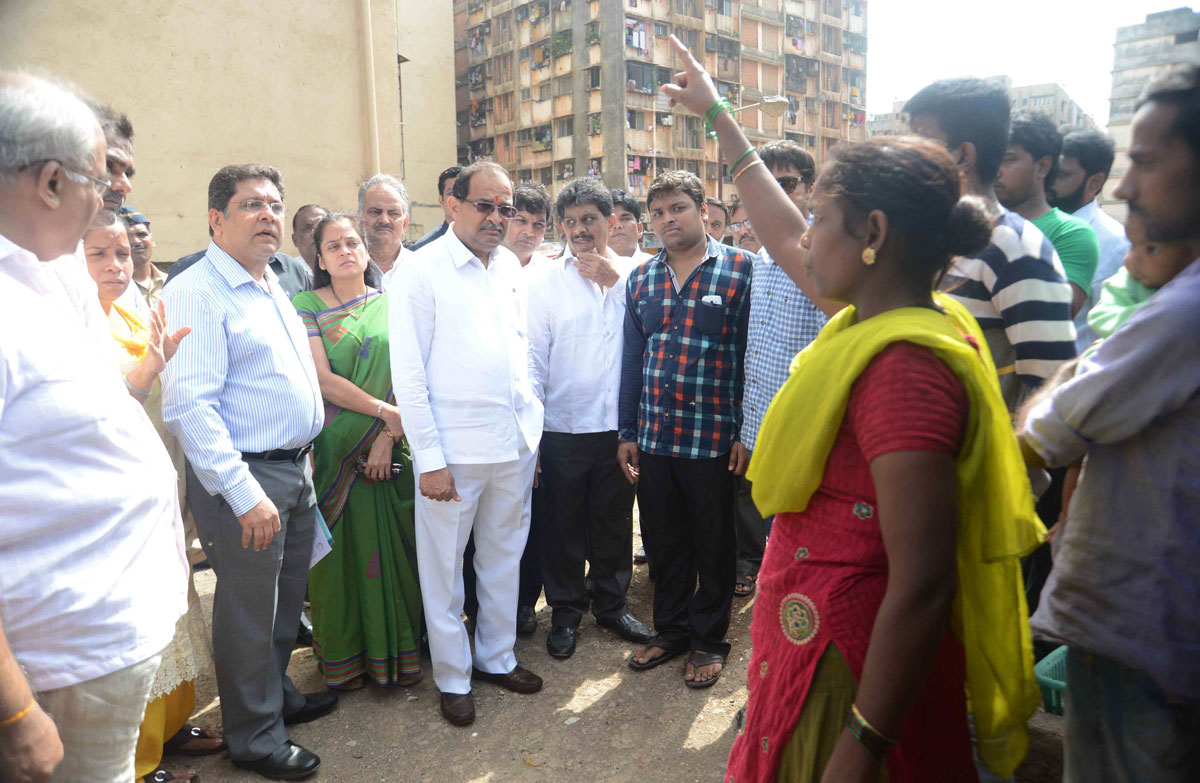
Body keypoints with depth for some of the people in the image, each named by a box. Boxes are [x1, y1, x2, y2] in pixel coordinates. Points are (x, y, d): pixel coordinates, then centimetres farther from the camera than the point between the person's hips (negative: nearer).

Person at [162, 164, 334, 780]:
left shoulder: (271, 285, 14)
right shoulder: (195, 293, -15)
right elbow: (189, 406, -22)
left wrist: (301, 464, 17)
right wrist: (245, 494, -24)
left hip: (296, 467, 8)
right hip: (245, 477, -8)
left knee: (286, 600, 21)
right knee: (249, 611, 6)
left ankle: (278, 695, 42)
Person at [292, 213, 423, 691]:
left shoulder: (391, 306, 8)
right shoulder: (307, 306, 2)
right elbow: (322, 380, -8)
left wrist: (388, 436, -11)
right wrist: (387, 412, -12)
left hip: (391, 448, 2)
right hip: (334, 448, -2)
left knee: (392, 547, 6)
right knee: (341, 549, 5)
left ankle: (394, 651, 22)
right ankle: (343, 657, 22)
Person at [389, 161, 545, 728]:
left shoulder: (510, 266, 10)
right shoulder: (420, 271, -7)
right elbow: (408, 374, -9)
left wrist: (531, 424, 12)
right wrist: (429, 459, -12)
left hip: (516, 442, 6)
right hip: (454, 448, -5)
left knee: (504, 558, 16)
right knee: (444, 566, 7)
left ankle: (497, 657, 35)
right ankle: (453, 677, 26)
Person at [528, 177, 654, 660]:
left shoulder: (632, 274, 5)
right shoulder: (544, 281, 0)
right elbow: (533, 357, -1)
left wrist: (614, 283, -12)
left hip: (619, 424, 2)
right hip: (562, 426, -1)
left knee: (614, 521, 16)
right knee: (563, 525, 11)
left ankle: (611, 603, 35)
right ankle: (566, 611, 30)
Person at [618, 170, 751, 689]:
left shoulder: (740, 269, -3)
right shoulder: (640, 280, 10)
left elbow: (752, 354, -5)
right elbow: (632, 359, 12)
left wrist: (745, 432, -8)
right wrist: (627, 432, 9)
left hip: (713, 437, -4)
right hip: (653, 437, 4)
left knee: (713, 544, 10)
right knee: (663, 542, 15)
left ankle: (709, 639, 28)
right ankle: (671, 629, 34)